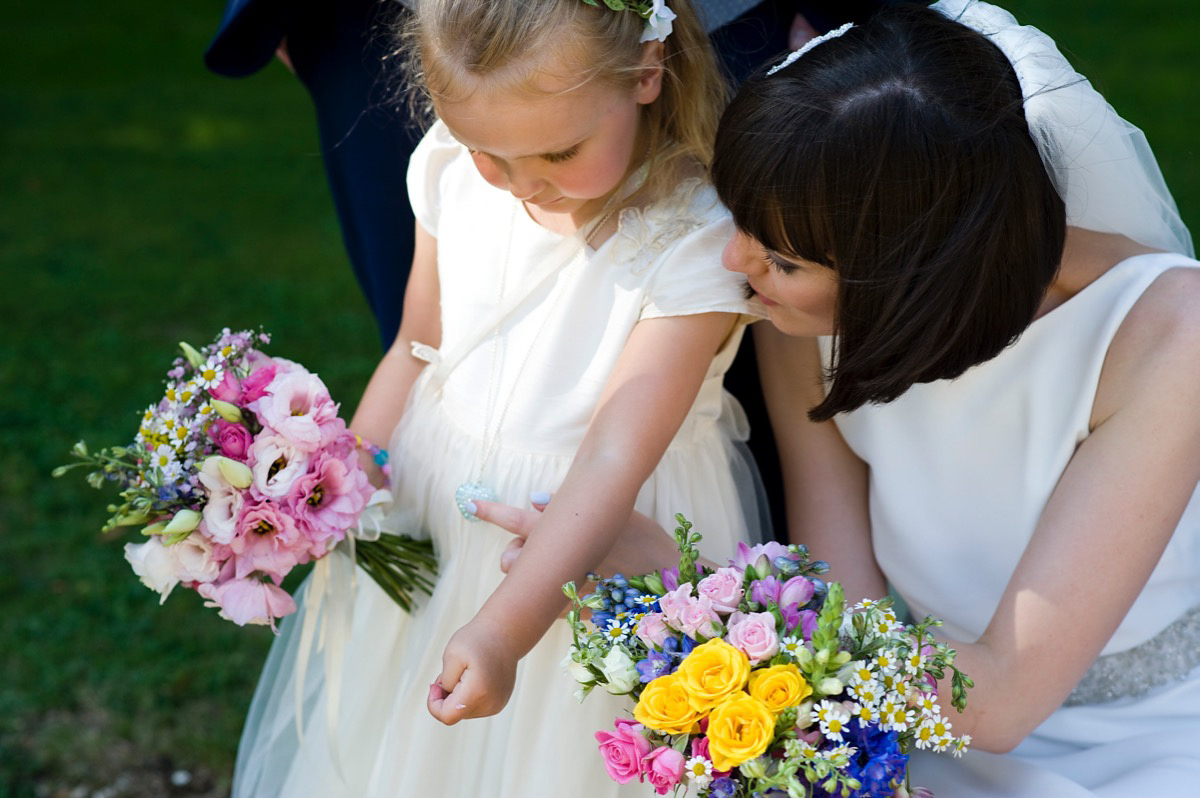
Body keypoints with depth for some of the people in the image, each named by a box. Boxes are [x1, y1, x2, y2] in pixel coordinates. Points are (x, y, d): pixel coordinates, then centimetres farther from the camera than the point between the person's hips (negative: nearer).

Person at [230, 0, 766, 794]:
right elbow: (419, 350, 4)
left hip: (602, 545, -4)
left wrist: (503, 629, -36)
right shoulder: (452, 169, -10)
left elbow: (613, 461, -29)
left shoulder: (694, 237, -26)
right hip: (436, 518, 5)